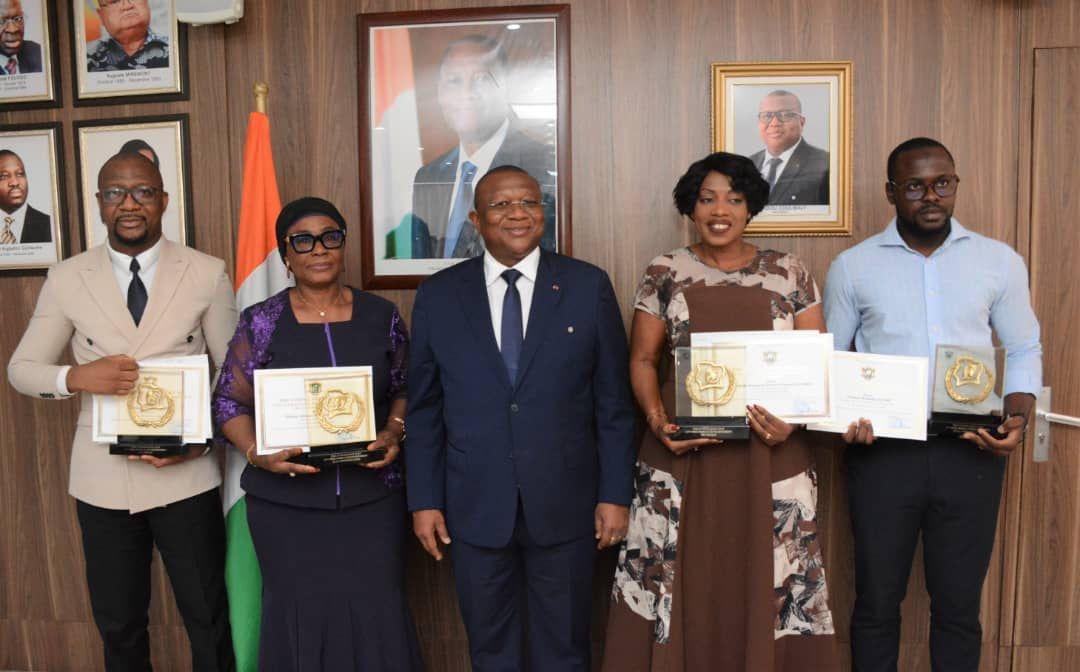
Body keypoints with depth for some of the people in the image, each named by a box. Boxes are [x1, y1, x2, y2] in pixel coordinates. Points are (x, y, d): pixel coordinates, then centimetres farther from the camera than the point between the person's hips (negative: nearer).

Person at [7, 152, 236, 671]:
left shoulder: (207, 274, -4)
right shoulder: (67, 279, 0)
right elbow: (20, 369, 6)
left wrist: (202, 436, -14)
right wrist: (76, 377, -16)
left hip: (185, 475, -2)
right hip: (102, 477, 2)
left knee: (207, 618, 9)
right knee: (118, 623, 18)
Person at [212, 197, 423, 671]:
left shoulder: (381, 316, 2)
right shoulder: (262, 322, -2)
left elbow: (405, 389, 11)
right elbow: (230, 402, 1)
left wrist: (394, 433, -8)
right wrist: (259, 454, -15)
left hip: (372, 497, 1)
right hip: (285, 502, 0)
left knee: (377, 613, 3)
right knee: (301, 614, 9)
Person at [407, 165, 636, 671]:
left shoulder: (589, 286, -2)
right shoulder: (438, 295, 1)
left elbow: (613, 402, -1)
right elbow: (423, 409, 3)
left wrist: (615, 495, -3)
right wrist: (424, 499, 1)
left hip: (565, 503, -1)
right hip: (475, 506, 1)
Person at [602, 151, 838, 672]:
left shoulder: (788, 274, 6)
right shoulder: (665, 274, 5)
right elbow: (642, 359, 7)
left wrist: (794, 418, -13)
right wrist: (656, 418, -11)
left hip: (768, 457, 1)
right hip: (682, 456, 0)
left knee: (768, 586, 6)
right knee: (680, 583, 4)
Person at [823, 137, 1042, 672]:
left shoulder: (1000, 261, 5)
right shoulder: (852, 266, 2)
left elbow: (1025, 351, 10)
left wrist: (1018, 417, -7)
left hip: (969, 453, 1)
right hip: (881, 450, -1)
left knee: (958, 604, 11)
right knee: (876, 602, 10)